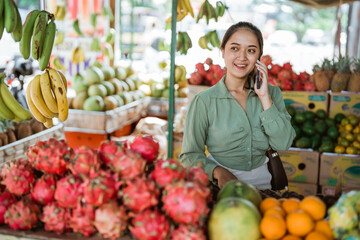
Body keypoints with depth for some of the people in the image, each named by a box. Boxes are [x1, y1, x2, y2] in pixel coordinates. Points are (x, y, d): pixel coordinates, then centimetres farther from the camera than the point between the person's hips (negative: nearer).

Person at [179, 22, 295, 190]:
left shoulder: (272, 93, 6)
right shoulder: (204, 101, -5)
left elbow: (283, 144, -5)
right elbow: (190, 155, -2)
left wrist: (265, 97, -9)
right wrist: (218, 171, -21)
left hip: (261, 182, 3)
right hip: (220, 185, -3)